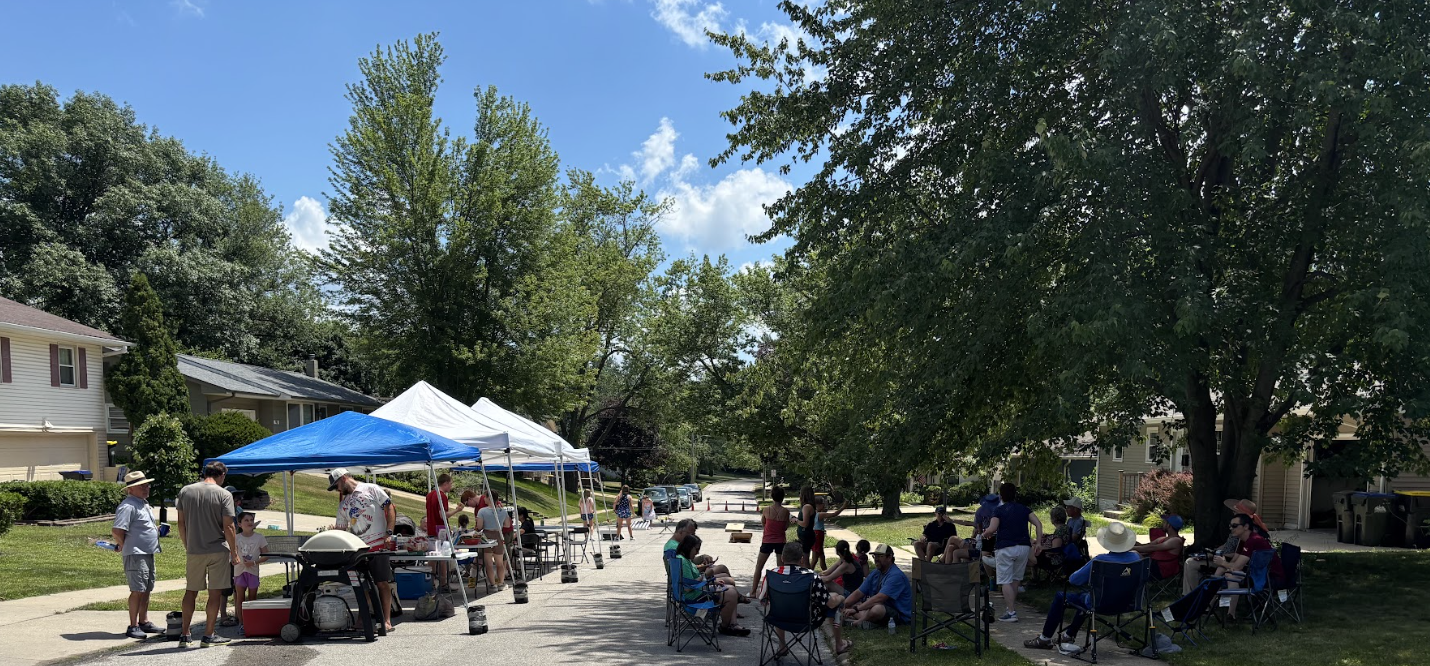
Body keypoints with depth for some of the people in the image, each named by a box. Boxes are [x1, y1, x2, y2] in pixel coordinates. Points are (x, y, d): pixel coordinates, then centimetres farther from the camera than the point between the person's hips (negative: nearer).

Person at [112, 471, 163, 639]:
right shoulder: (128, 506, -15)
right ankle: (133, 627, -2)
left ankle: (144, 622, 23)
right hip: (135, 555, -10)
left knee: (147, 589, 14)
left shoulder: (143, 504, 17)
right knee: (137, 590, -8)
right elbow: (116, 530, -22)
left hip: (148, 553, 10)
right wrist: (123, 547, -10)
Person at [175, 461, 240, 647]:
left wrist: (187, 546, 18)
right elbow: (228, 527, -10)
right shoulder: (224, 495, -8)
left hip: (194, 550, 4)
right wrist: (234, 553, -3)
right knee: (215, 592, 5)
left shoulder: (185, 491, 4)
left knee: (191, 591, 14)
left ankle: (184, 634, 14)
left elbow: (181, 523, 7)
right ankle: (210, 635, 8)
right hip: (218, 550, -4)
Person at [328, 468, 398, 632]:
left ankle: (387, 620, -2)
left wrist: (388, 532, -10)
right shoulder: (343, 504, 18)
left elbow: (390, 508, -2)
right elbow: (340, 529, 19)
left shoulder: (371, 489, 2)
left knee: (383, 583, -5)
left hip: (379, 545, -6)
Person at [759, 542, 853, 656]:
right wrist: (841, 598, 7)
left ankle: (782, 647, 40)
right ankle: (839, 645, 31)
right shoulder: (812, 578, -26)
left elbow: (762, 599, -3)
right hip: (808, 620, -3)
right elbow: (830, 604, -17)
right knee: (836, 597, 18)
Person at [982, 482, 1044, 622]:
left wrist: (984, 535, 7)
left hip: (1005, 548, -5)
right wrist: (1038, 543, 1)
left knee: (1006, 581, -3)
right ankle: (1011, 605, 24)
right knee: (1015, 579, 18)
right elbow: (1038, 524, 1)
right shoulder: (1024, 509, 11)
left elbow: (992, 529, -13)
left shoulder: (998, 510, -1)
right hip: (1023, 547, 5)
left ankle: (1011, 612, -9)